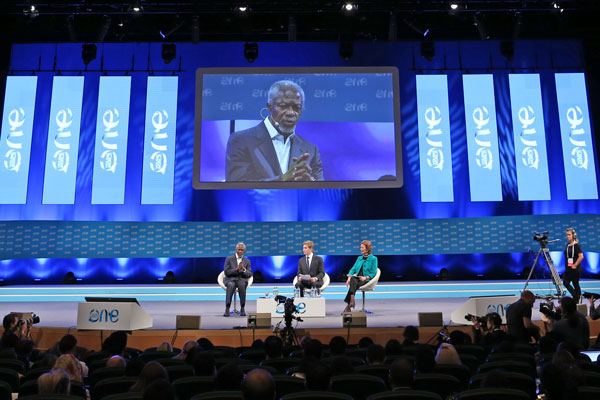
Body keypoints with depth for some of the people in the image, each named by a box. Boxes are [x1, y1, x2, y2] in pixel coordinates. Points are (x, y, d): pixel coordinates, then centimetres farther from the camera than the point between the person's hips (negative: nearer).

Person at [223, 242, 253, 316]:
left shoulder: (247, 261, 14)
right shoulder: (229, 259, 9)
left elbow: (249, 274, 6)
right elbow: (226, 272, -2)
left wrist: (243, 269, -15)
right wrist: (236, 269, -17)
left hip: (242, 280, 1)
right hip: (230, 279, -1)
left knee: (242, 285, -36)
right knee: (231, 285, -38)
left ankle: (242, 309, -30)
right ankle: (227, 309, -41)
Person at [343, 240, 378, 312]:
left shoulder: (373, 259, 5)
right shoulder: (359, 258, 22)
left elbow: (373, 273, -1)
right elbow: (353, 269, 16)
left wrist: (366, 277, -18)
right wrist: (349, 277, -4)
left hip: (367, 280, -4)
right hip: (356, 278, 4)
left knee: (354, 284, -34)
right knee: (353, 280, -34)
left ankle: (348, 306, -37)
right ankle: (351, 300, -44)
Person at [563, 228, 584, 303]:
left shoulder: (577, 245, -13)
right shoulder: (567, 245, 10)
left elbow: (581, 257, -20)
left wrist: (575, 265, -17)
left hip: (575, 268, -7)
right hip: (568, 269, 7)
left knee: (575, 284, 1)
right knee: (565, 282, 2)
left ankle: (577, 300, 13)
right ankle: (576, 296, 16)